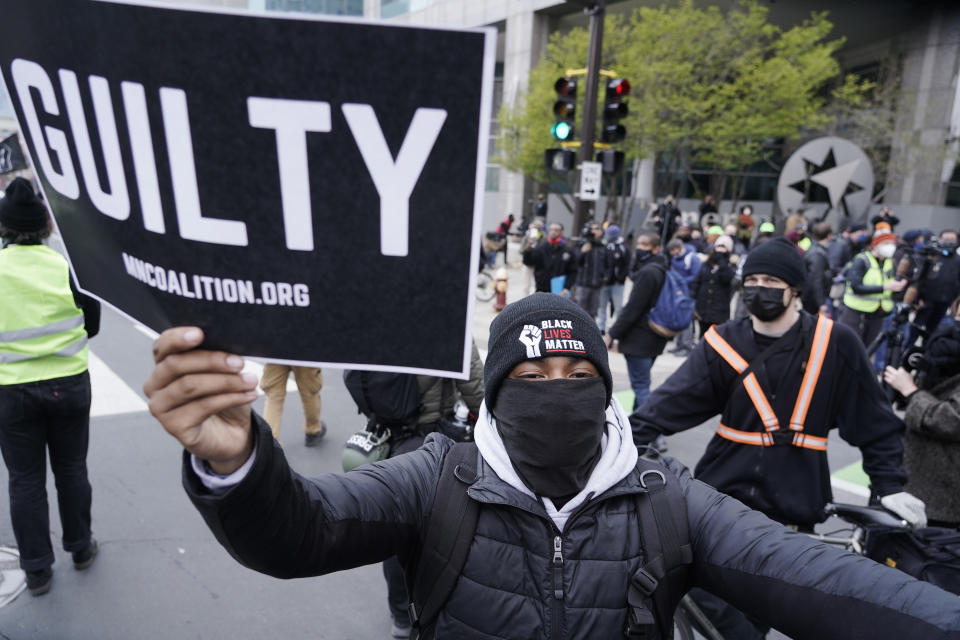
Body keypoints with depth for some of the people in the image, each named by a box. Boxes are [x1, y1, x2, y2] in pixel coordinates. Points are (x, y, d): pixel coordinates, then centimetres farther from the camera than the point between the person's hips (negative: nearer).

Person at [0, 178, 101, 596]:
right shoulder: (69, 267, -10)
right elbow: (91, 325, 1)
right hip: (69, 383, 1)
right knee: (71, 470, 17)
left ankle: (37, 569, 22)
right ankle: (81, 548, 32)